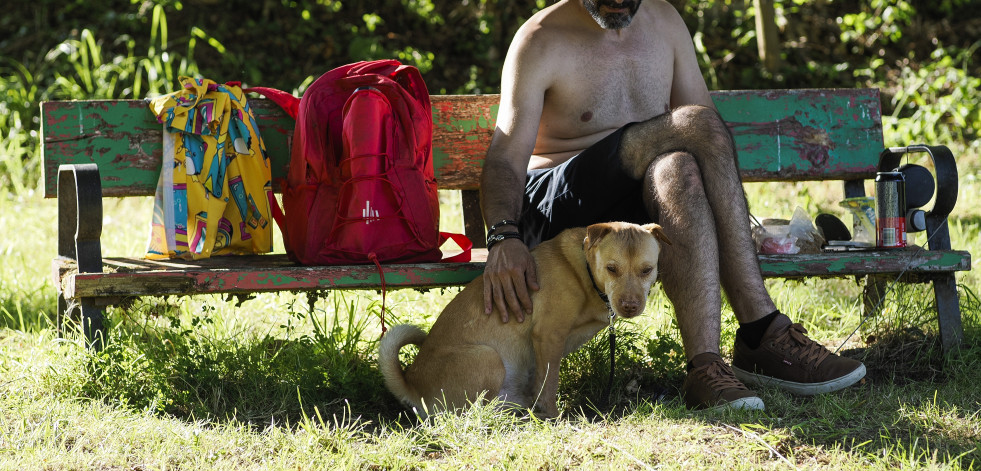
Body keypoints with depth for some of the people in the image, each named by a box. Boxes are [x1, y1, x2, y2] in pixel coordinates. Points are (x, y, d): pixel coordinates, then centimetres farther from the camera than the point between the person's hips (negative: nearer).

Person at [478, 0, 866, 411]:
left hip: (638, 203, 4)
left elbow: (705, 139, 13)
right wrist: (503, 236, -33)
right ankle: (765, 331, -35)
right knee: (698, 123, -29)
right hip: (555, 205, -4)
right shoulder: (540, 41, -5)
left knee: (679, 170, -34)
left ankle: (706, 368, -44)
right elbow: (505, 157, -12)